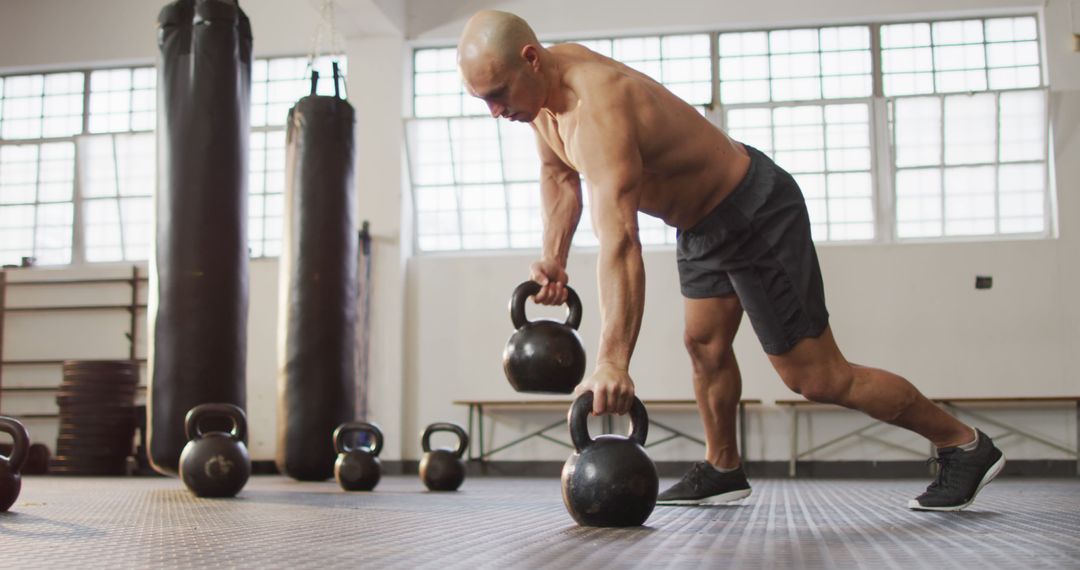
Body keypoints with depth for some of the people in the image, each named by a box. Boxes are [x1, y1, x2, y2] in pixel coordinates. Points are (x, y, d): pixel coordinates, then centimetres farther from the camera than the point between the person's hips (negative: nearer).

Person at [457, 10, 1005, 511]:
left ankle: (965, 445, 12)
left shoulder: (597, 108, -35)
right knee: (705, 346, 18)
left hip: (758, 216, -9)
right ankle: (722, 470, 37)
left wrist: (612, 362, -53)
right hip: (702, 222, 9)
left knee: (817, 377, -3)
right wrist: (552, 258, 4)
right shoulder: (545, 85, -5)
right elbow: (559, 175, 15)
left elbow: (618, 243, -47)